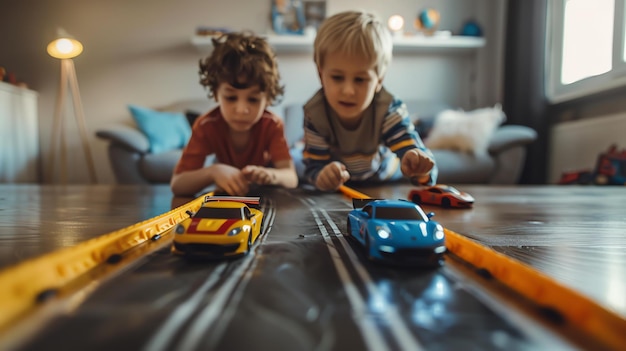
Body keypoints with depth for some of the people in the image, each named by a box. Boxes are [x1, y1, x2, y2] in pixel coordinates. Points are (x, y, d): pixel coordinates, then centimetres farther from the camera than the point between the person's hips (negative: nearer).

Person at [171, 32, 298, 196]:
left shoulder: (272, 125, -28)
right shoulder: (206, 126, -28)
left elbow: (291, 179, -38)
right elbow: (177, 185, -33)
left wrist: (270, 175, -62)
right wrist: (212, 171, -54)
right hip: (227, 196, 2)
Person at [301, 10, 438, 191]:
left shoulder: (390, 111, -29)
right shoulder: (315, 113, -27)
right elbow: (314, 166, -25)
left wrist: (419, 167, -63)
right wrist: (323, 176, -51)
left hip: (385, 182, 0)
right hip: (338, 188, 1)